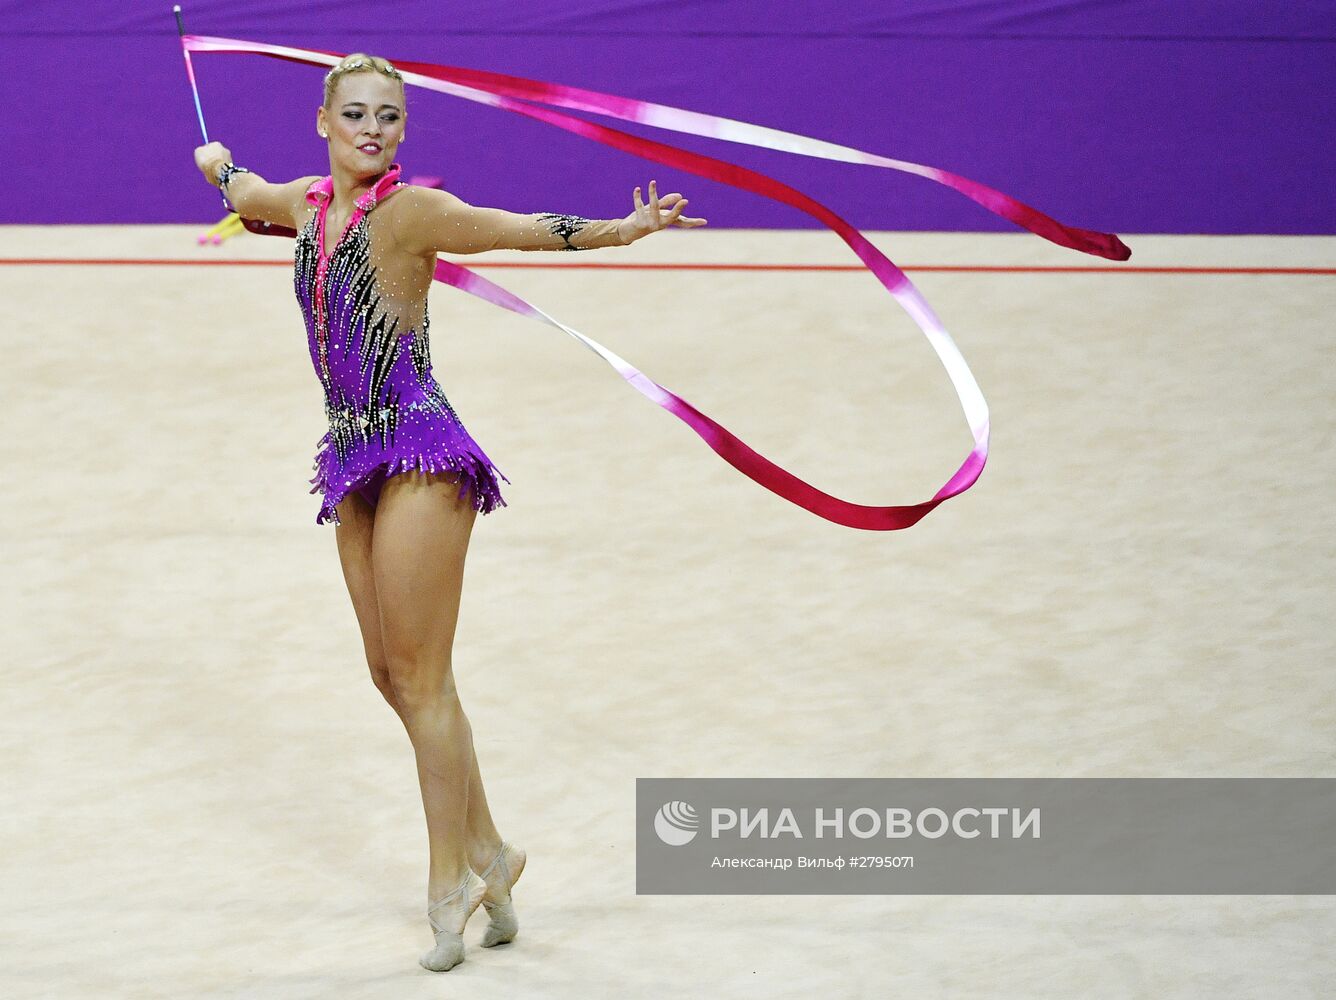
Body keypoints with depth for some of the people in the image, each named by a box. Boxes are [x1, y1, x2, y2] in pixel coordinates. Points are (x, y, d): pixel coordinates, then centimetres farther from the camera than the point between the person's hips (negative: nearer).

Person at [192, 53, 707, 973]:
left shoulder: (409, 209, -11)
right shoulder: (307, 203, 9)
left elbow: (523, 228, -25)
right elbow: (244, 193, 34)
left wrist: (622, 230, -39)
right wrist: (217, 161, 53)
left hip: (418, 455, -7)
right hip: (354, 455, 7)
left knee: (419, 679, -5)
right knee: (393, 675, 10)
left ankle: (452, 880, 6)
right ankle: (486, 849, 23)